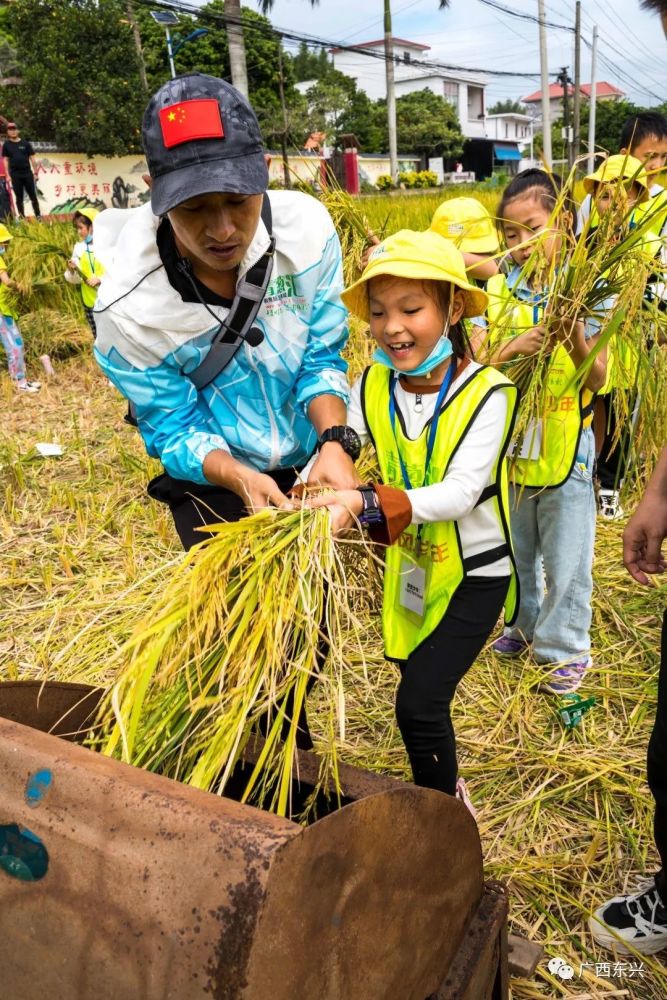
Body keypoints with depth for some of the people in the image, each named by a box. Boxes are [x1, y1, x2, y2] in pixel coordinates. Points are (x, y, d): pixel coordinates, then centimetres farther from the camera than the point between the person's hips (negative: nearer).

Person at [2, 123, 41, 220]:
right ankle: (22, 218, 7)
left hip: (27, 173, 0)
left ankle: (38, 216, 7)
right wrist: (7, 175, -4)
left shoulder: (25, 143, 5)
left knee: (33, 196, 1)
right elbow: (5, 160, 5)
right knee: (19, 197, 3)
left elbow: (32, 158, 6)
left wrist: (35, 172, 1)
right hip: (15, 174, 0)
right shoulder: (6, 145, 6)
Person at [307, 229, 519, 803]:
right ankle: (445, 789, 49)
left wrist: (365, 503, -43)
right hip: (410, 566, 5)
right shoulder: (373, 387, -7)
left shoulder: (486, 392, -22)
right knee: (422, 693, 20)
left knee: (419, 702, -11)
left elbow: (461, 492, -31)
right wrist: (307, 500, -39)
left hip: (474, 572, -5)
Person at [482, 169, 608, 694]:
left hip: (566, 448, -3)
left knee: (566, 560, 9)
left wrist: (575, 338, -28)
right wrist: (513, 348, -25)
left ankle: (564, 648, 29)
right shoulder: (498, 290, -2)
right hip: (508, 445, 3)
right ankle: (524, 623, 44)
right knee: (514, 550, 21)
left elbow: (597, 380, -11)